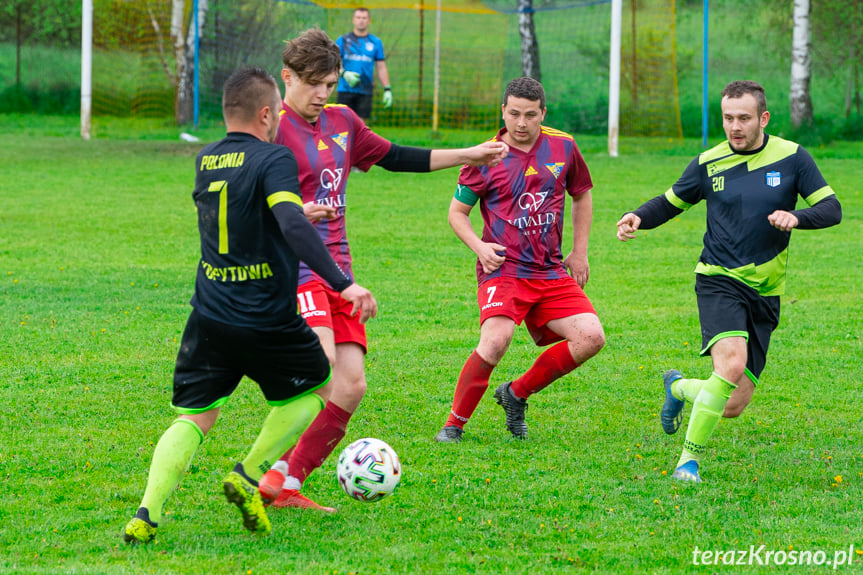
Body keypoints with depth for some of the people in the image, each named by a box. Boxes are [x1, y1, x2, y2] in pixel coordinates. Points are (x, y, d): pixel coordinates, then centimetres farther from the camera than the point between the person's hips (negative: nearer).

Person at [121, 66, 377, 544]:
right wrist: (344, 284, -33)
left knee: (193, 417, 8)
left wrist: (303, 210, 39)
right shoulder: (274, 159, -13)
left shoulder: (205, 162, 9)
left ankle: (147, 512, -14)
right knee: (313, 388, 22)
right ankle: (249, 476, 8)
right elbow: (293, 225, -28)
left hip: (209, 319, 5)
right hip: (268, 320, -5)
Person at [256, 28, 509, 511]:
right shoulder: (275, 129, -8)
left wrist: (469, 156, 29)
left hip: (337, 269, 8)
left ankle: (288, 485, 1)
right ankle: (276, 474, -20)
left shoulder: (342, 122, 15)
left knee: (352, 384, -3)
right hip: (295, 268, -8)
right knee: (322, 372, -26)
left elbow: (393, 157, 28)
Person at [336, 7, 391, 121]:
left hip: (365, 91, 1)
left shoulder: (376, 42, 9)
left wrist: (387, 89, 2)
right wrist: (344, 74, -18)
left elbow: (381, 68, 11)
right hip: (345, 89, -1)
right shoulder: (342, 40, 6)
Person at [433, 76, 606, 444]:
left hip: (551, 272, 5)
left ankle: (516, 393, 10)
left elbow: (582, 195, 22)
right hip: (503, 269, -5)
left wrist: (579, 253, 17)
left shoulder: (563, 148, 6)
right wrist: (479, 246, -11)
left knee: (591, 337, -10)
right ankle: (454, 424, -9)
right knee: (496, 340, -27)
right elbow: (457, 211, 7)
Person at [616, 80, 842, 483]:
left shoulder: (791, 158, 0)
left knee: (733, 406, 1)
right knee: (731, 364, -30)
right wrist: (639, 218, -6)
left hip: (764, 294, 2)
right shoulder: (709, 164, 1)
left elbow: (832, 209, -1)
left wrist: (796, 217, -21)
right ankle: (690, 458, -16)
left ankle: (679, 387, 35)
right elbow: (671, 202, 15)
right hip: (719, 280, -2)